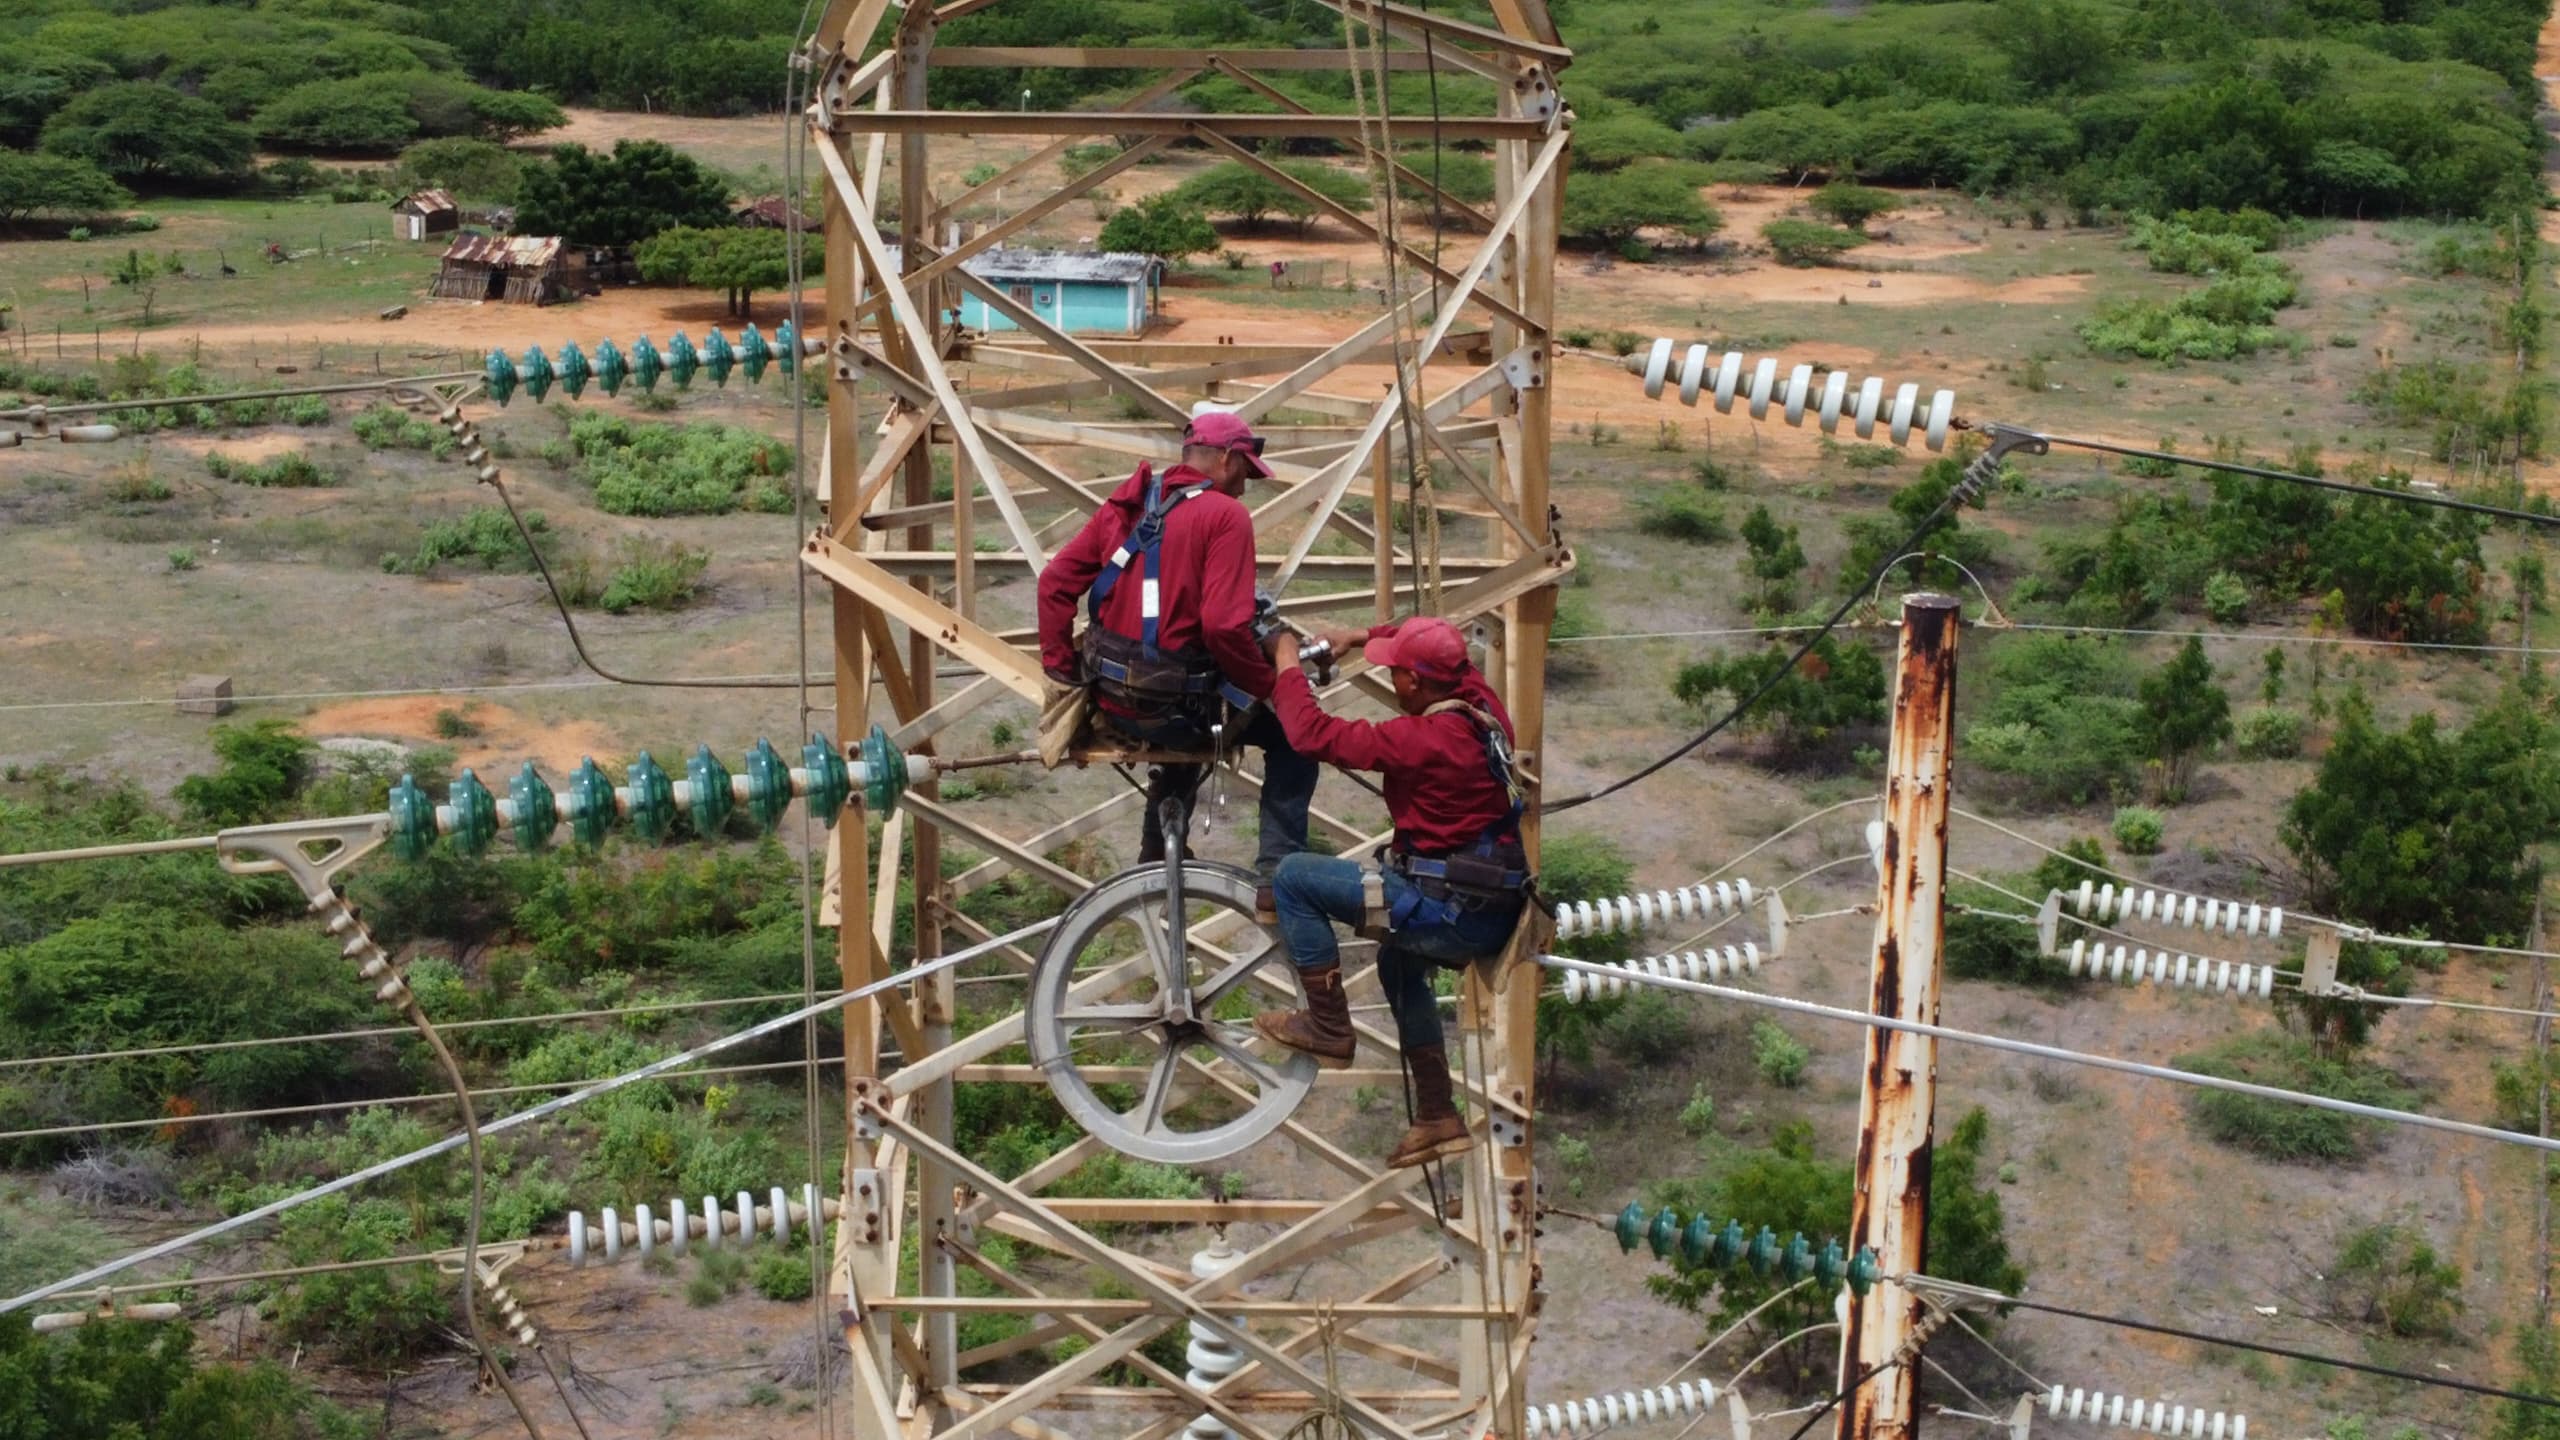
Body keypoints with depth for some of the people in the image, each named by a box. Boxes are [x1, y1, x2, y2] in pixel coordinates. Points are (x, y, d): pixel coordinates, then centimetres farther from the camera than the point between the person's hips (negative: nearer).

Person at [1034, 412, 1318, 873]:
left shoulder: (1127, 503, 9)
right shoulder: (1225, 515, -12)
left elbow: (1054, 581, 8)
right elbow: (1225, 626, -22)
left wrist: (1061, 673, 12)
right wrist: (1270, 687, -9)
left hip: (1111, 701, 7)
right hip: (1174, 704, -7)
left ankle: (1155, 863, 45)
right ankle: (1278, 869, 5)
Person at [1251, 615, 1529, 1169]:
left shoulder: (1424, 738, -22)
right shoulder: (1482, 703, 2)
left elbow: (1313, 733, -18)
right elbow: (1437, 646, 24)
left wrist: (1287, 664, -3)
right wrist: (1362, 636, 17)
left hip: (1452, 915, -9)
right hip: (1496, 913, 9)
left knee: (1294, 876, -3)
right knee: (1398, 961, 37)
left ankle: (1328, 1028, 7)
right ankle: (1438, 1118, 36)